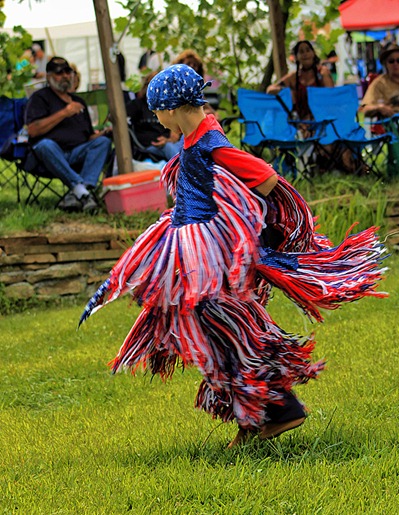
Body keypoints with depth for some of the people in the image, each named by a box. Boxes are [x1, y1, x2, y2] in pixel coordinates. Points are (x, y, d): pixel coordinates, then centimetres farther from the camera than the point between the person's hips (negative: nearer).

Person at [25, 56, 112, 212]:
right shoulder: (40, 98, 11)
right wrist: (64, 113, -8)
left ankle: (75, 194, -41)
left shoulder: (78, 101, 29)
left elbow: (89, 135, 26)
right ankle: (79, 186, -47)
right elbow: (33, 130, -6)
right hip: (52, 153, -5)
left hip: (78, 153, 5)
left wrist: (103, 132, 3)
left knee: (103, 141, -22)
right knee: (46, 145, -38)